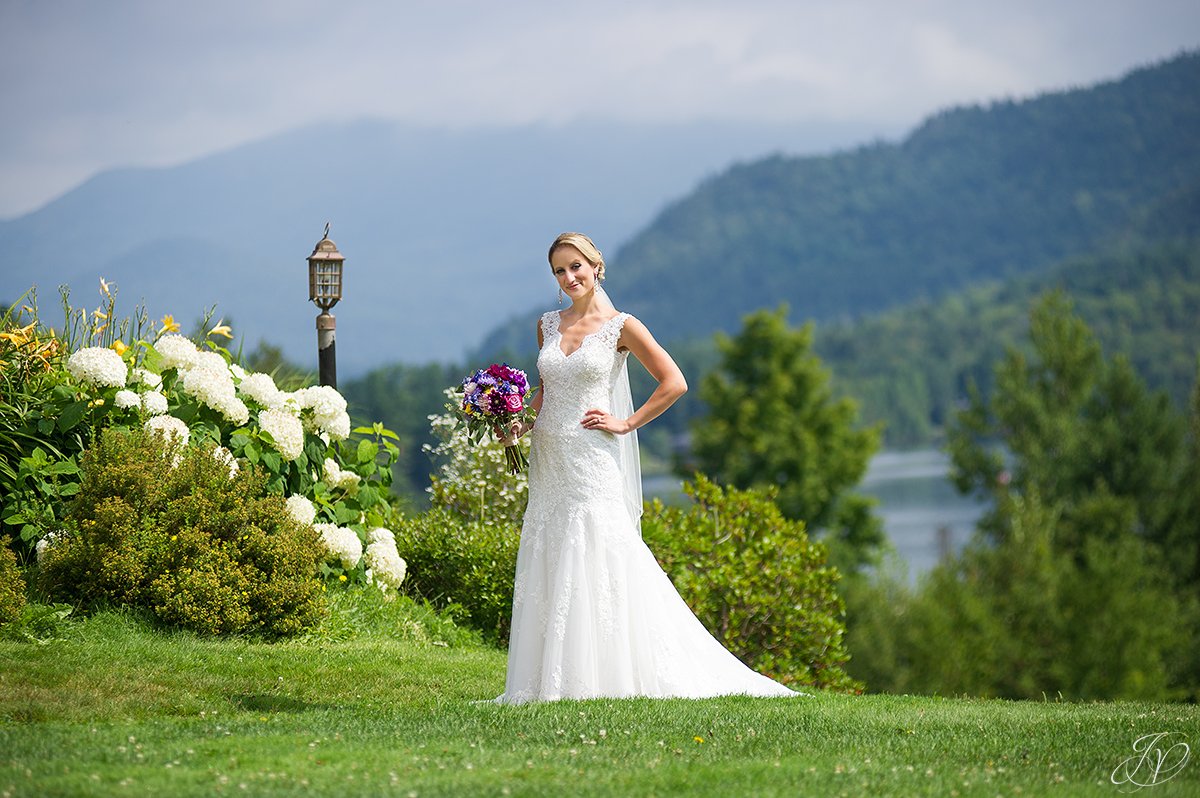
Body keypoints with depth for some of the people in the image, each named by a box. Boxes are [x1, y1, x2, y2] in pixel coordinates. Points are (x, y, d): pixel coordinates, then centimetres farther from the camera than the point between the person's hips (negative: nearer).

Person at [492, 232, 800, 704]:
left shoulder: (620, 326, -4)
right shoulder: (548, 325, 12)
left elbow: (674, 383, -6)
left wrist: (625, 424, -7)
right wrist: (522, 422, 5)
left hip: (591, 466, -6)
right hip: (547, 463, 6)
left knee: (595, 569, -9)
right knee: (548, 572, 5)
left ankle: (609, 677, -3)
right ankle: (555, 680, 10)